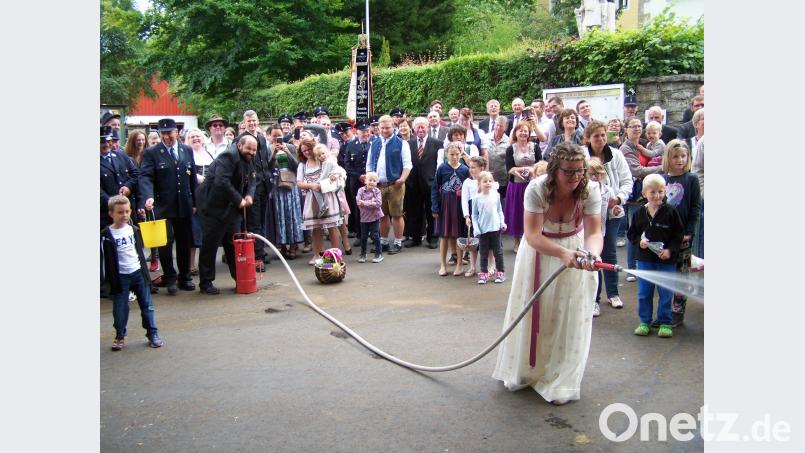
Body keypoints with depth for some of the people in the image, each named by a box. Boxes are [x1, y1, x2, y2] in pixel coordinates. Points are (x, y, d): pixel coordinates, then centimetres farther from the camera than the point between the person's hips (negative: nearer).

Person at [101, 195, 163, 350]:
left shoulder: (134, 230, 4)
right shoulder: (106, 235, -8)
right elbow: (106, 259, -8)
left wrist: (144, 270, 8)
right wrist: (110, 279, -12)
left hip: (138, 273, 3)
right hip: (120, 277, -3)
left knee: (147, 305, 6)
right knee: (120, 308, 5)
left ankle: (152, 333, 15)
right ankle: (120, 336, 20)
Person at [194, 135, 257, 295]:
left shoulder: (247, 161, 11)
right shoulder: (228, 156, -18)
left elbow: (252, 181, 12)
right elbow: (221, 182, -29)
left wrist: (249, 195, -10)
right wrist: (239, 200, -25)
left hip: (232, 209, 9)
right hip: (214, 208, -9)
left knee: (234, 245, 14)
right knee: (210, 245, 0)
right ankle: (205, 283, 8)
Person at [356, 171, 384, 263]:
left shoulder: (377, 191, -6)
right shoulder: (361, 190, -3)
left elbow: (378, 203, -18)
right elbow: (358, 201, -16)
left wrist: (365, 203, -21)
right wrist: (371, 202, -21)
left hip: (374, 217, -2)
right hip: (364, 217, 2)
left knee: (375, 235, -1)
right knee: (363, 237, 10)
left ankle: (379, 254, 11)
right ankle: (363, 254, 23)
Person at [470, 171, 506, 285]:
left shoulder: (496, 195, 1)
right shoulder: (477, 198, -4)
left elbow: (500, 211, 9)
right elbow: (474, 215, 0)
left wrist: (502, 223, -3)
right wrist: (476, 229, -8)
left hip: (495, 228, 1)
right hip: (483, 230, -1)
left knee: (498, 252, 9)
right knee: (483, 253, 8)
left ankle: (501, 272, 19)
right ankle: (483, 274, 16)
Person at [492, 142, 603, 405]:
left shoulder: (590, 191, -22)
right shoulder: (537, 189, -27)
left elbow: (594, 232, -27)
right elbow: (533, 235, -31)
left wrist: (593, 254, -50)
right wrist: (562, 253, -46)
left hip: (576, 250, 1)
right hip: (539, 251, 0)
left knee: (570, 316, 1)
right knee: (533, 312, 11)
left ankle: (560, 381, 16)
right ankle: (526, 370, 34)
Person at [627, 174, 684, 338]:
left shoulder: (670, 212, -7)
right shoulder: (640, 212, 0)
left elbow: (679, 234, -3)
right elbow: (631, 233, 9)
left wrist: (670, 250, -14)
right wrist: (639, 241, -10)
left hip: (666, 260, -2)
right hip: (645, 259, 2)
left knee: (666, 292, 6)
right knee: (644, 292, 9)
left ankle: (665, 323, 20)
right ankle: (644, 322, 22)